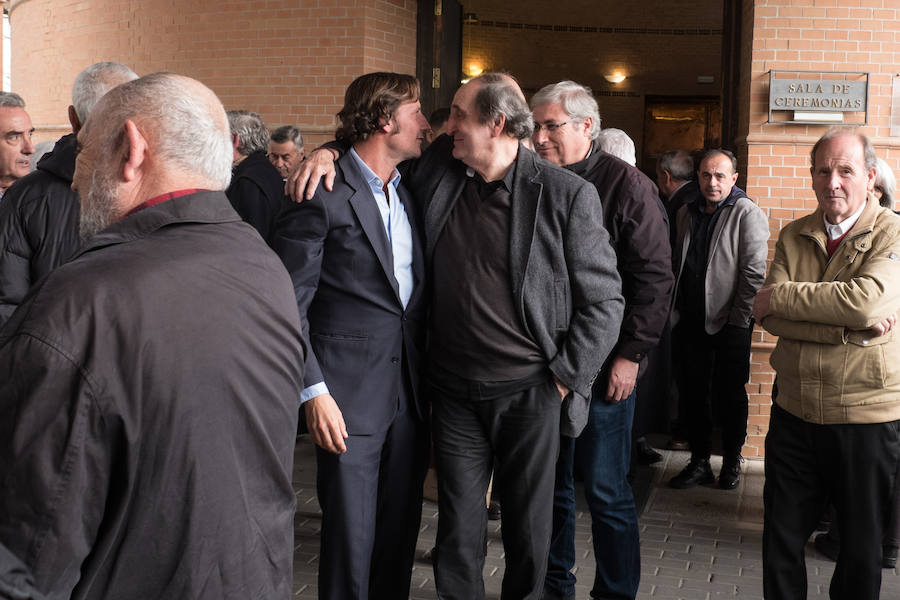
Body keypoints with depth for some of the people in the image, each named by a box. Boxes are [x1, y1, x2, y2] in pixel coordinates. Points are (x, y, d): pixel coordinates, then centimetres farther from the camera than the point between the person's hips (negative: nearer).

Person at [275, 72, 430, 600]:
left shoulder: (411, 193, 12)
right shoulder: (324, 197, -10)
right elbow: (290, 304, -11)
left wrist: (431, 379, 12)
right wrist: (314, 392, -16)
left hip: (411, 392, 7)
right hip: (350, 395, -6)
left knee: (402, 526, 14)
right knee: (351, 535, 1)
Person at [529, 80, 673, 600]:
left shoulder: (627, 185, -6)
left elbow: (654, 278, -10)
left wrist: (631, 354, -14)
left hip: (604, 366, -5)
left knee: (607, 492, 2)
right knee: (550, 484, 14)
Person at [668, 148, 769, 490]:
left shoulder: (747, 214, -8)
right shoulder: (686, 213, 11)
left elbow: (754, 271, -12)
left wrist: (738, 319, -14)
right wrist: (677, 313, 12)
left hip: (730, 323, -5)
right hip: (693, 321, 5)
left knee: (730, 395, 5)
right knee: (694, 393, 9)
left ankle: (732, 462, 20)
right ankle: (700, 462, 19)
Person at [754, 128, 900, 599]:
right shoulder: (793, 236, 7)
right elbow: (768, 315, -6)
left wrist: (781, 296, -15)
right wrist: (848, 327, -19)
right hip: (794, 411, 4)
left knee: (861, 551, 11)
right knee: (780, 542, 13)